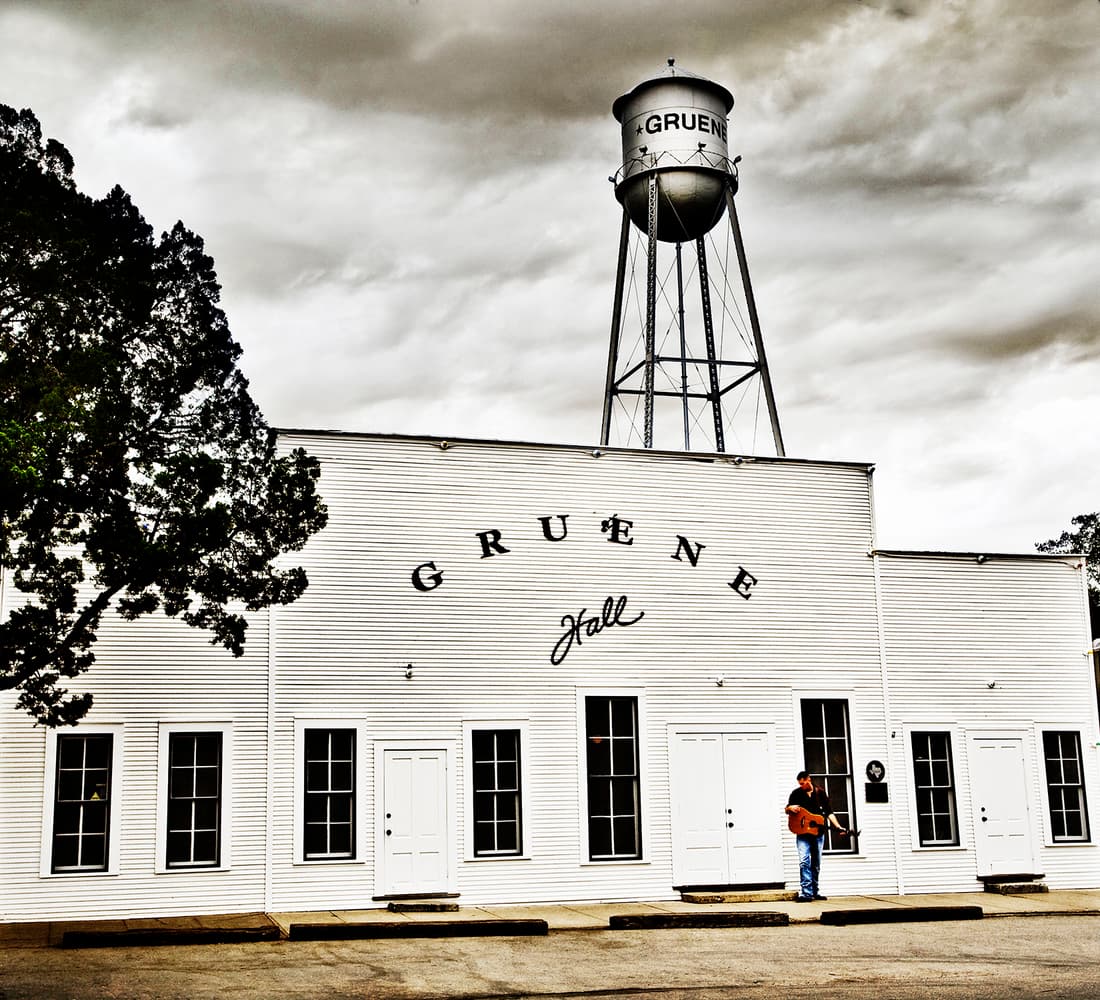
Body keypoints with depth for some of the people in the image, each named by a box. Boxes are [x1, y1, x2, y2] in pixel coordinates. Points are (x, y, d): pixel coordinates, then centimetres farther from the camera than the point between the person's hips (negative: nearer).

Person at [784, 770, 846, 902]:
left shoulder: (820, 792, 5)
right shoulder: (796, 793, 3)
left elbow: (828, 812, 7)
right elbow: (786, 810, 9)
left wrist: (838, 827, -4)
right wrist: (790, 808, -16)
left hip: (818, 832, 2)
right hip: (802, 833, -2)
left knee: (816, 864, 8)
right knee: (804, 862, -16)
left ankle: (814, 892, 19)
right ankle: (806, 893, -20)